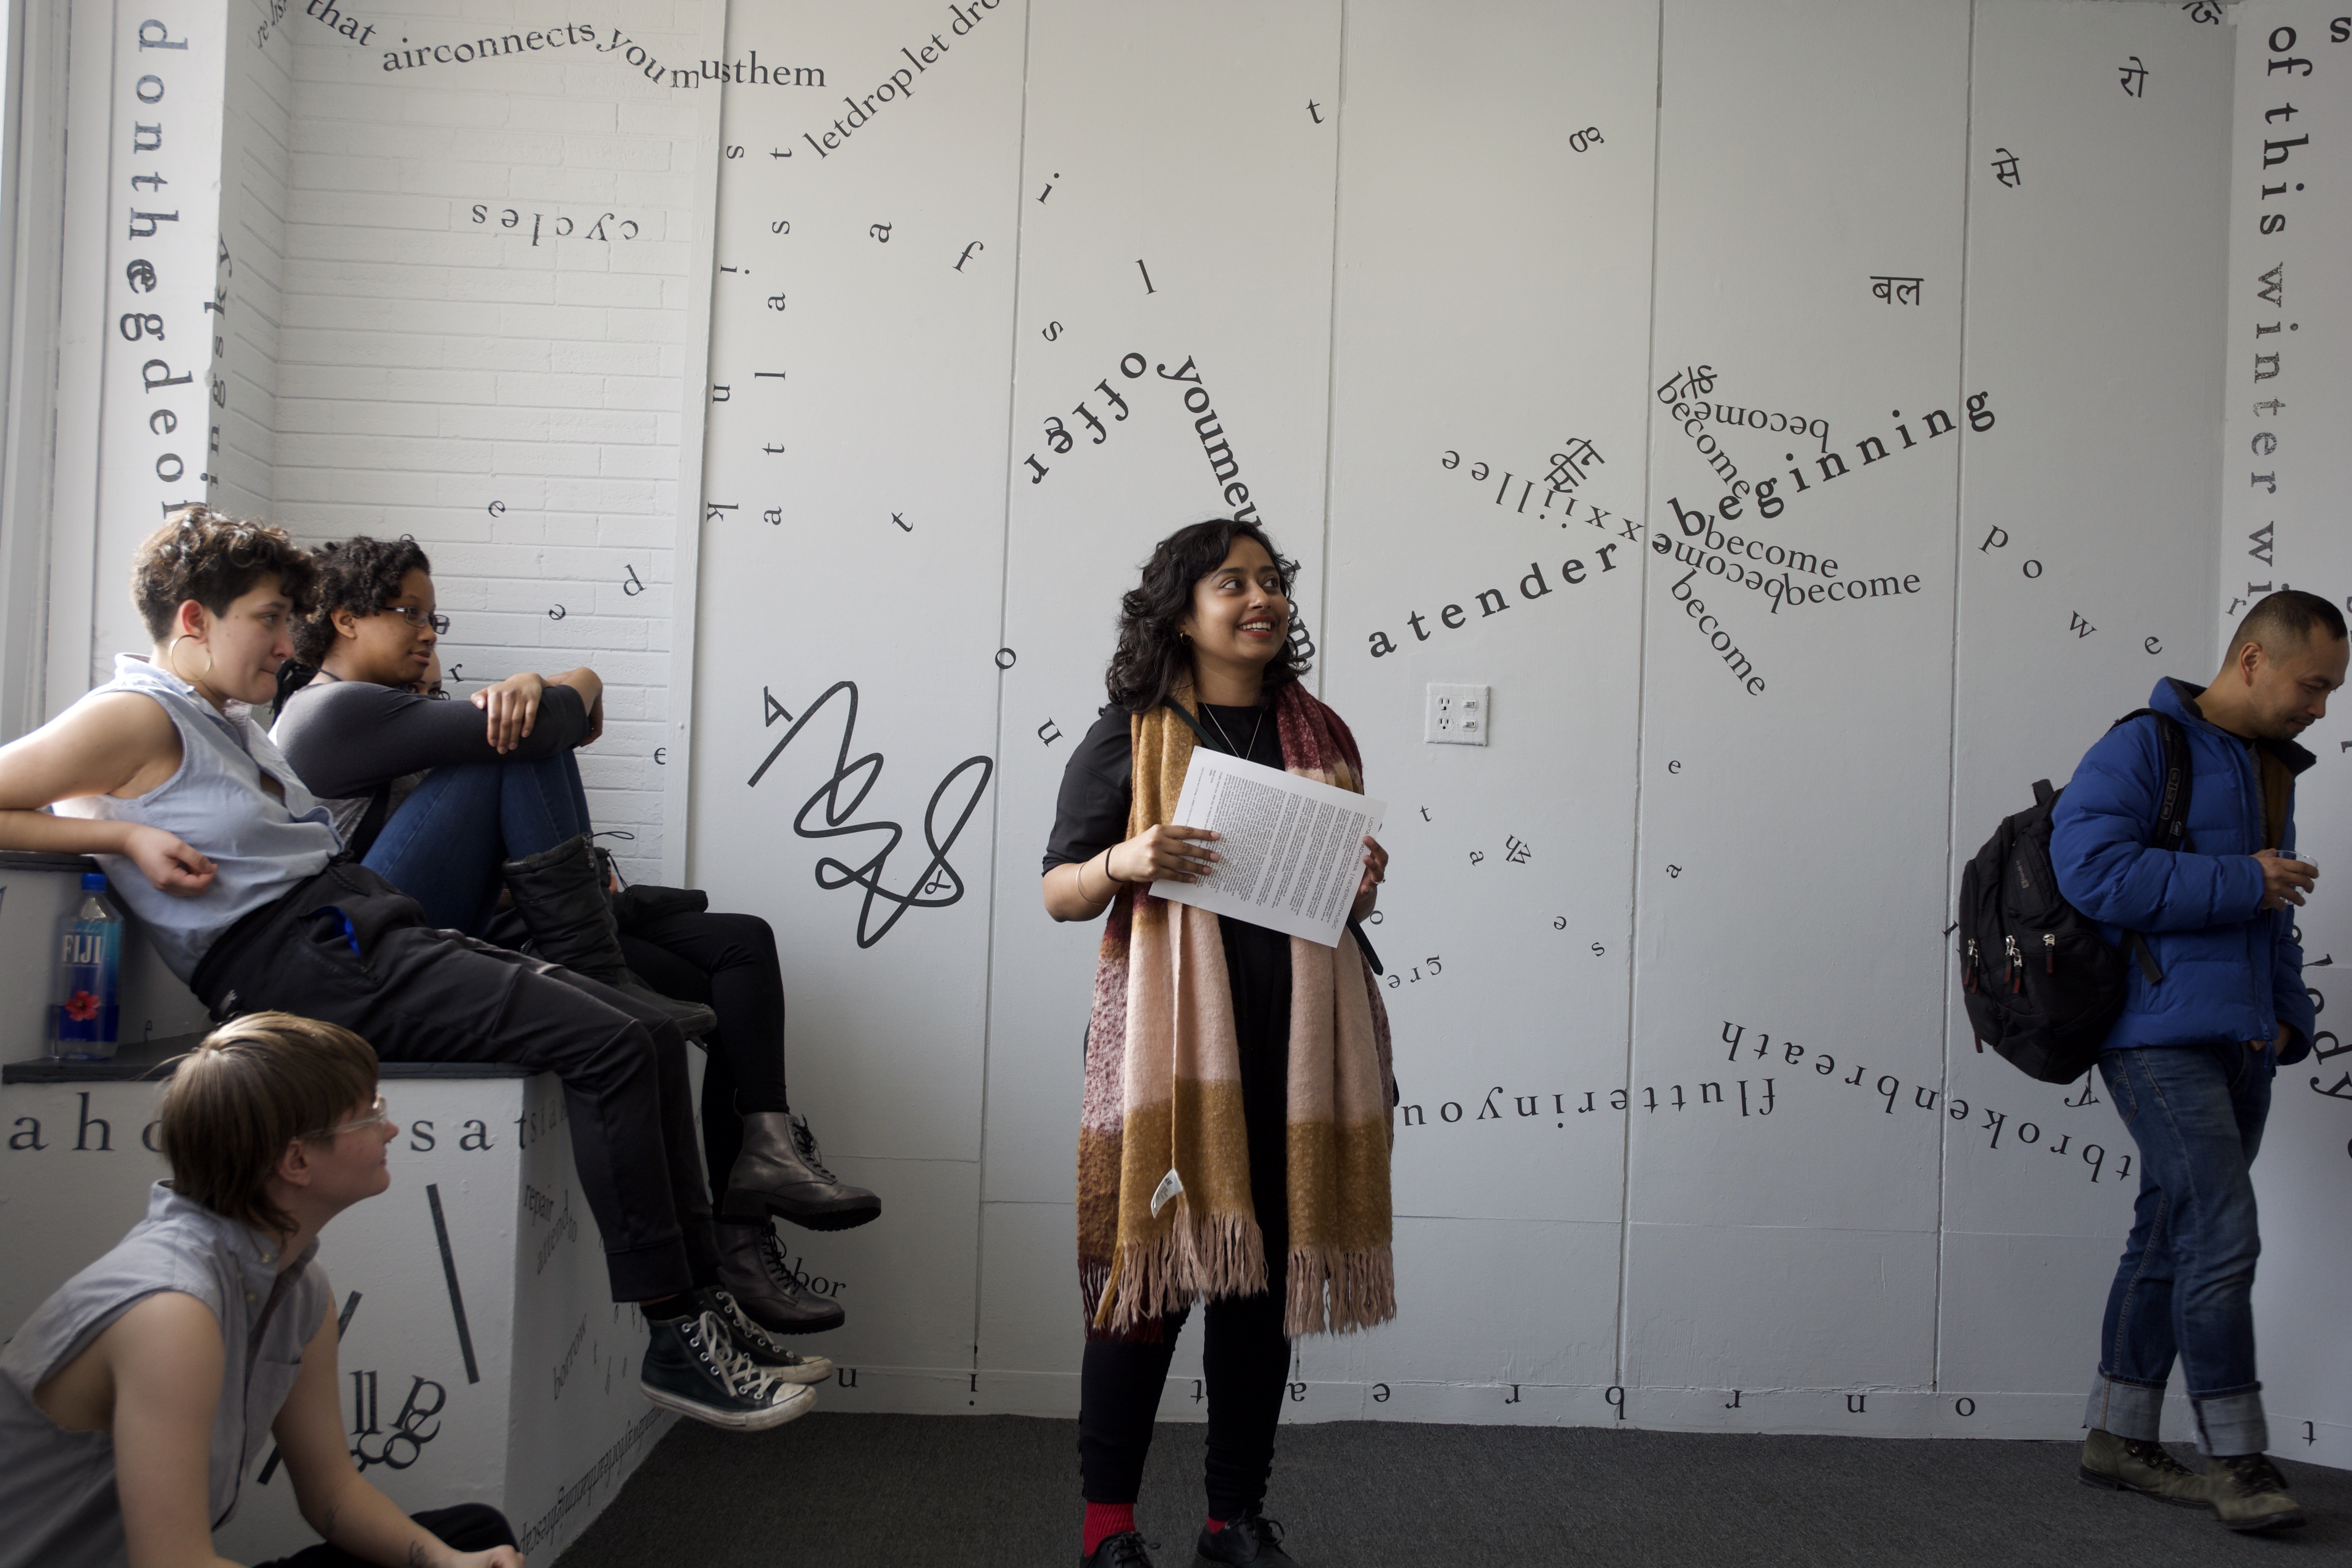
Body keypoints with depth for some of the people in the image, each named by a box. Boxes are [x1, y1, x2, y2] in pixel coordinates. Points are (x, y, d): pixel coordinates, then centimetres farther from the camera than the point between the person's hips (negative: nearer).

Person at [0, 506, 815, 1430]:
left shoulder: (233, 724, 25)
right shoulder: (135, 718, -3)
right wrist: (125, 838, -13)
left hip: (375, 932, 10)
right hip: (303, 964, -10)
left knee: (652, 1033, -2)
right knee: (611, 1044, -22)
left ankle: (702, 1299, 0)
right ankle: (675, 1343, -17)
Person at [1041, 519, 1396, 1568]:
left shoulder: (1321, 737, 15)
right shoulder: (1128, 738, 3)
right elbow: (1059, 892, 3)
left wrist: (1364, 885, -1)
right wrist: (1126, 863, -17)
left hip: (1294, 1044, 4)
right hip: (1169, 1039, -4)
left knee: (1264, 1281, 8)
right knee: (1149, 1270, -3)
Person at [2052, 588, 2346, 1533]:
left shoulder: (2273, 770, 21)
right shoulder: (2145, 749, -7)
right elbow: (2089, 865, -21)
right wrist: (2240, 882, -15)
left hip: (2239, 1046, 9)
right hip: (2160, 1037, -9)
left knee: (2173, 1235, 10)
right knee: (2222, 1233, -13)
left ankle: (2119, 1439, 17)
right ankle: (2238, 1460, -3)